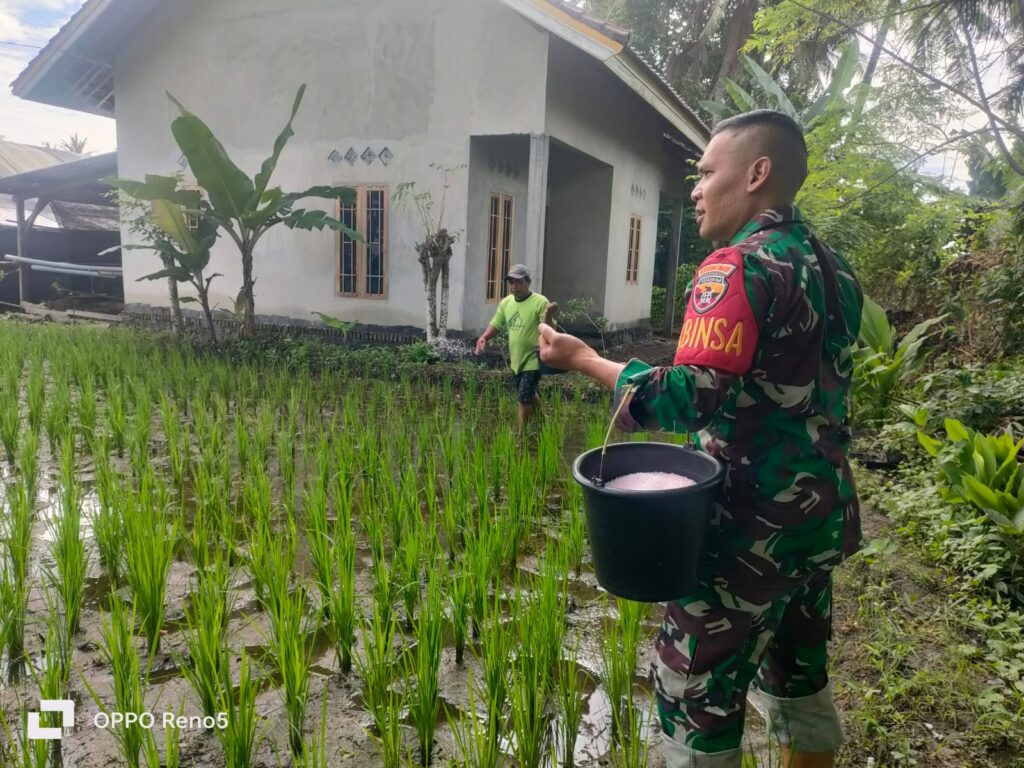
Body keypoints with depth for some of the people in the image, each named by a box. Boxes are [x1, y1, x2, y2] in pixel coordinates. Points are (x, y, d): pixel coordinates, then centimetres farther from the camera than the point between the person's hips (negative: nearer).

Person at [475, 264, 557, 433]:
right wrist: (484, 337, -5)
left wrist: (549, 315, -38)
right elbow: (496, 324, 14)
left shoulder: (540, 302, -15)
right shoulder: (506, 302, 4)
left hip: (532, 361, -7)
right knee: (529, 397, 21)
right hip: (515, 361, 7)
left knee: (524, 400, -6)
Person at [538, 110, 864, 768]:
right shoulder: (832, 268, 10)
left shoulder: (740, 266, -17)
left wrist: (585, 360, -16)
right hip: (820, 511, 9)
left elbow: (693, 399, -25)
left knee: (696, 685, 6)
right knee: (798, 676, 23)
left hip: (752, 524, -9)